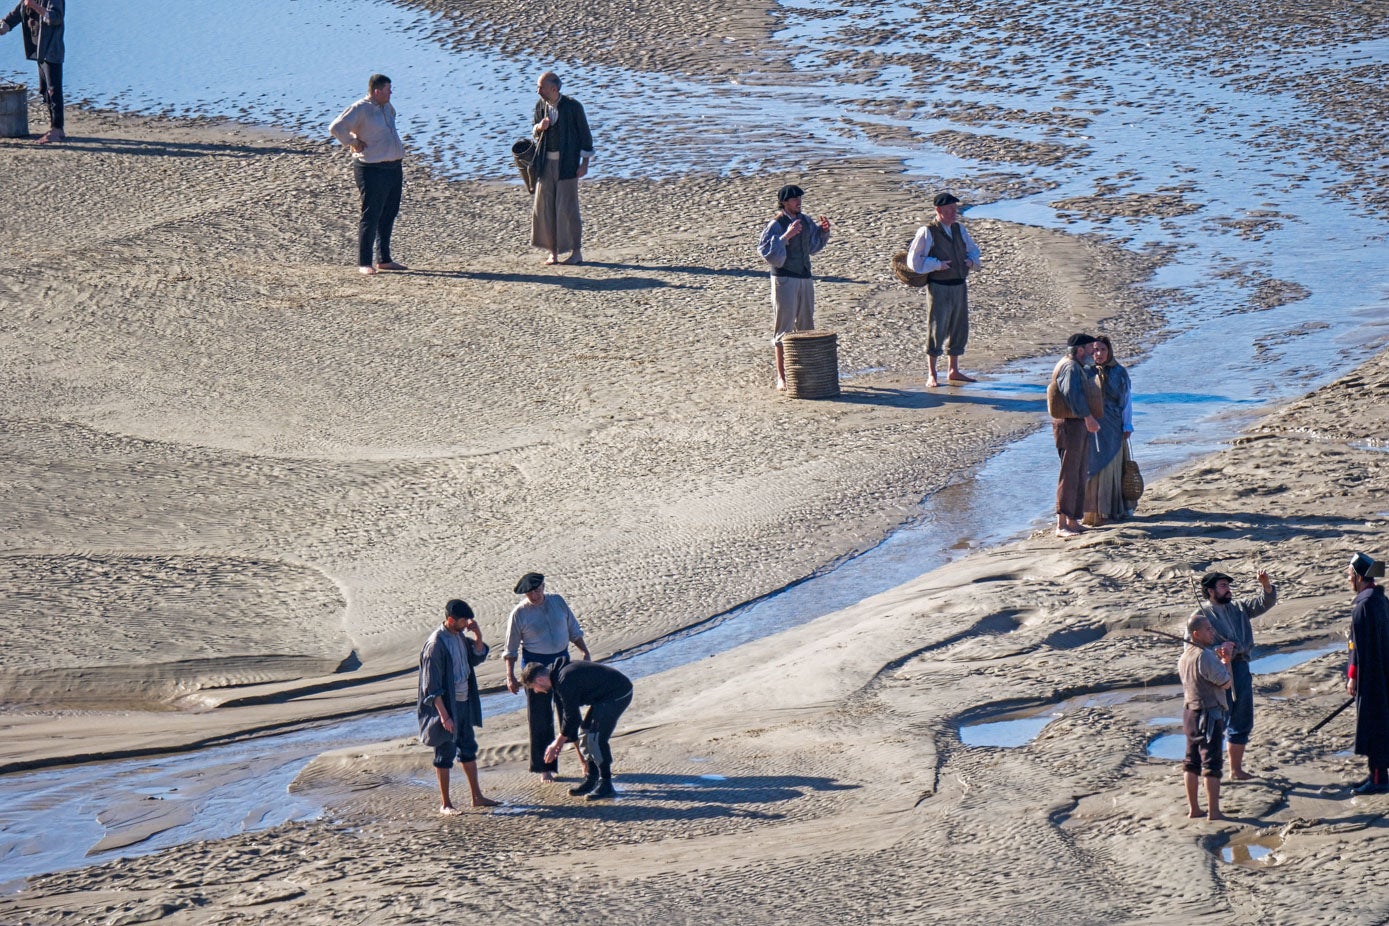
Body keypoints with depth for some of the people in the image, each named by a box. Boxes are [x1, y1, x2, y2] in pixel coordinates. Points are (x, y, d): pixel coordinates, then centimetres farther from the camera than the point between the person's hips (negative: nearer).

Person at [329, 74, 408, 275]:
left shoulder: (387, 107, 13)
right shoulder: (360, 109, -14)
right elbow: (336, 128, -22)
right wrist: (353, 143, -15)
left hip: (393, 168, 9)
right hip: (372, 169, -9)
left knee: (389, 215, 13)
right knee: (371, 215, -5)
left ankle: (384, 260, 21)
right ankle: (364, 263, 0)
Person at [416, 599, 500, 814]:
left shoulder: (459, 636, 4)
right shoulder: (435, 644, -21)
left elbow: (477, 657, 18)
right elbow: (432, 687, -21)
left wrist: (478, 635, -1)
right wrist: (444, 715, -24)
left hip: (463, 703, 9)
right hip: (446, 706, -9)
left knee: (468, 749, 16)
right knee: (445, 754, 0)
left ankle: (477, 797, 27)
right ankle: (445, 804, 8)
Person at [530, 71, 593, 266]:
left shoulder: (573, 106, -8)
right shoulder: (541, 106, 6)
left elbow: (585, 135, -3)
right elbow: (535, 131, 19)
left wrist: (585, 163, -7)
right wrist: (539, 127, -6)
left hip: (566, 162, -5)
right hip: (546, 162, 5)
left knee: (567, 207, -5)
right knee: (545, 206, 2)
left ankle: (576, 252, 3)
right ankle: (553, 252, 8)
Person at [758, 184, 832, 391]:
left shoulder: (804, 221, 9)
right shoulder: (777, 224, -11)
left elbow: (815, 244, 26)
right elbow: (765, 250, -22)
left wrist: (823, 229, 8)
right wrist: (786, 236, -28)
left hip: (805, 278, 7)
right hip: (784, 279, -7)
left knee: (806, 325, 13)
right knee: (784, 326, -3)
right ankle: (781, 376, 1)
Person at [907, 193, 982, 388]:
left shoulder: (959, 229, 12)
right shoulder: (927, 232, -8)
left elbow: (973, 249, 26)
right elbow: (914, 261, -10)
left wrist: (971, 260, 5)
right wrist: (937, 265, -17)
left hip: (959, 286, 7)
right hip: (939, 288, -7)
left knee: (959, 329, 13)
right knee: (936, 330, -4)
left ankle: (953, 371, 26)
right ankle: (931, 375, 3)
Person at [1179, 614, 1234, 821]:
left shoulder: (1184, 657, 9)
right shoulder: (1205, 656, -19)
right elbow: (1226, 683, -14)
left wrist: (1221, 659, 11)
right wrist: (1226, 660, 0)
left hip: (1189, 712, 9)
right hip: (1209, 713, -9)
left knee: (1192, 762, 14)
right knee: (1211, 764, -5)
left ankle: (1193, 808, 21)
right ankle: (1213, 811, -4)